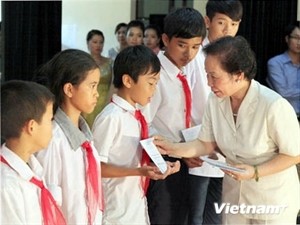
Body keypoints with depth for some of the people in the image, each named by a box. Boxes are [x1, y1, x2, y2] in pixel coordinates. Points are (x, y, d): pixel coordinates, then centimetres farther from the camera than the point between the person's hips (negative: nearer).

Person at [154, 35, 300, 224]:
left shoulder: (274, 106, -29)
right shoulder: (216, 100, -12)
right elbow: (207, 144, 0)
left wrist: (255, 172, -26)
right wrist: (172, 149, -14)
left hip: (273, 198, -5)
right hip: (234, 193, 5)